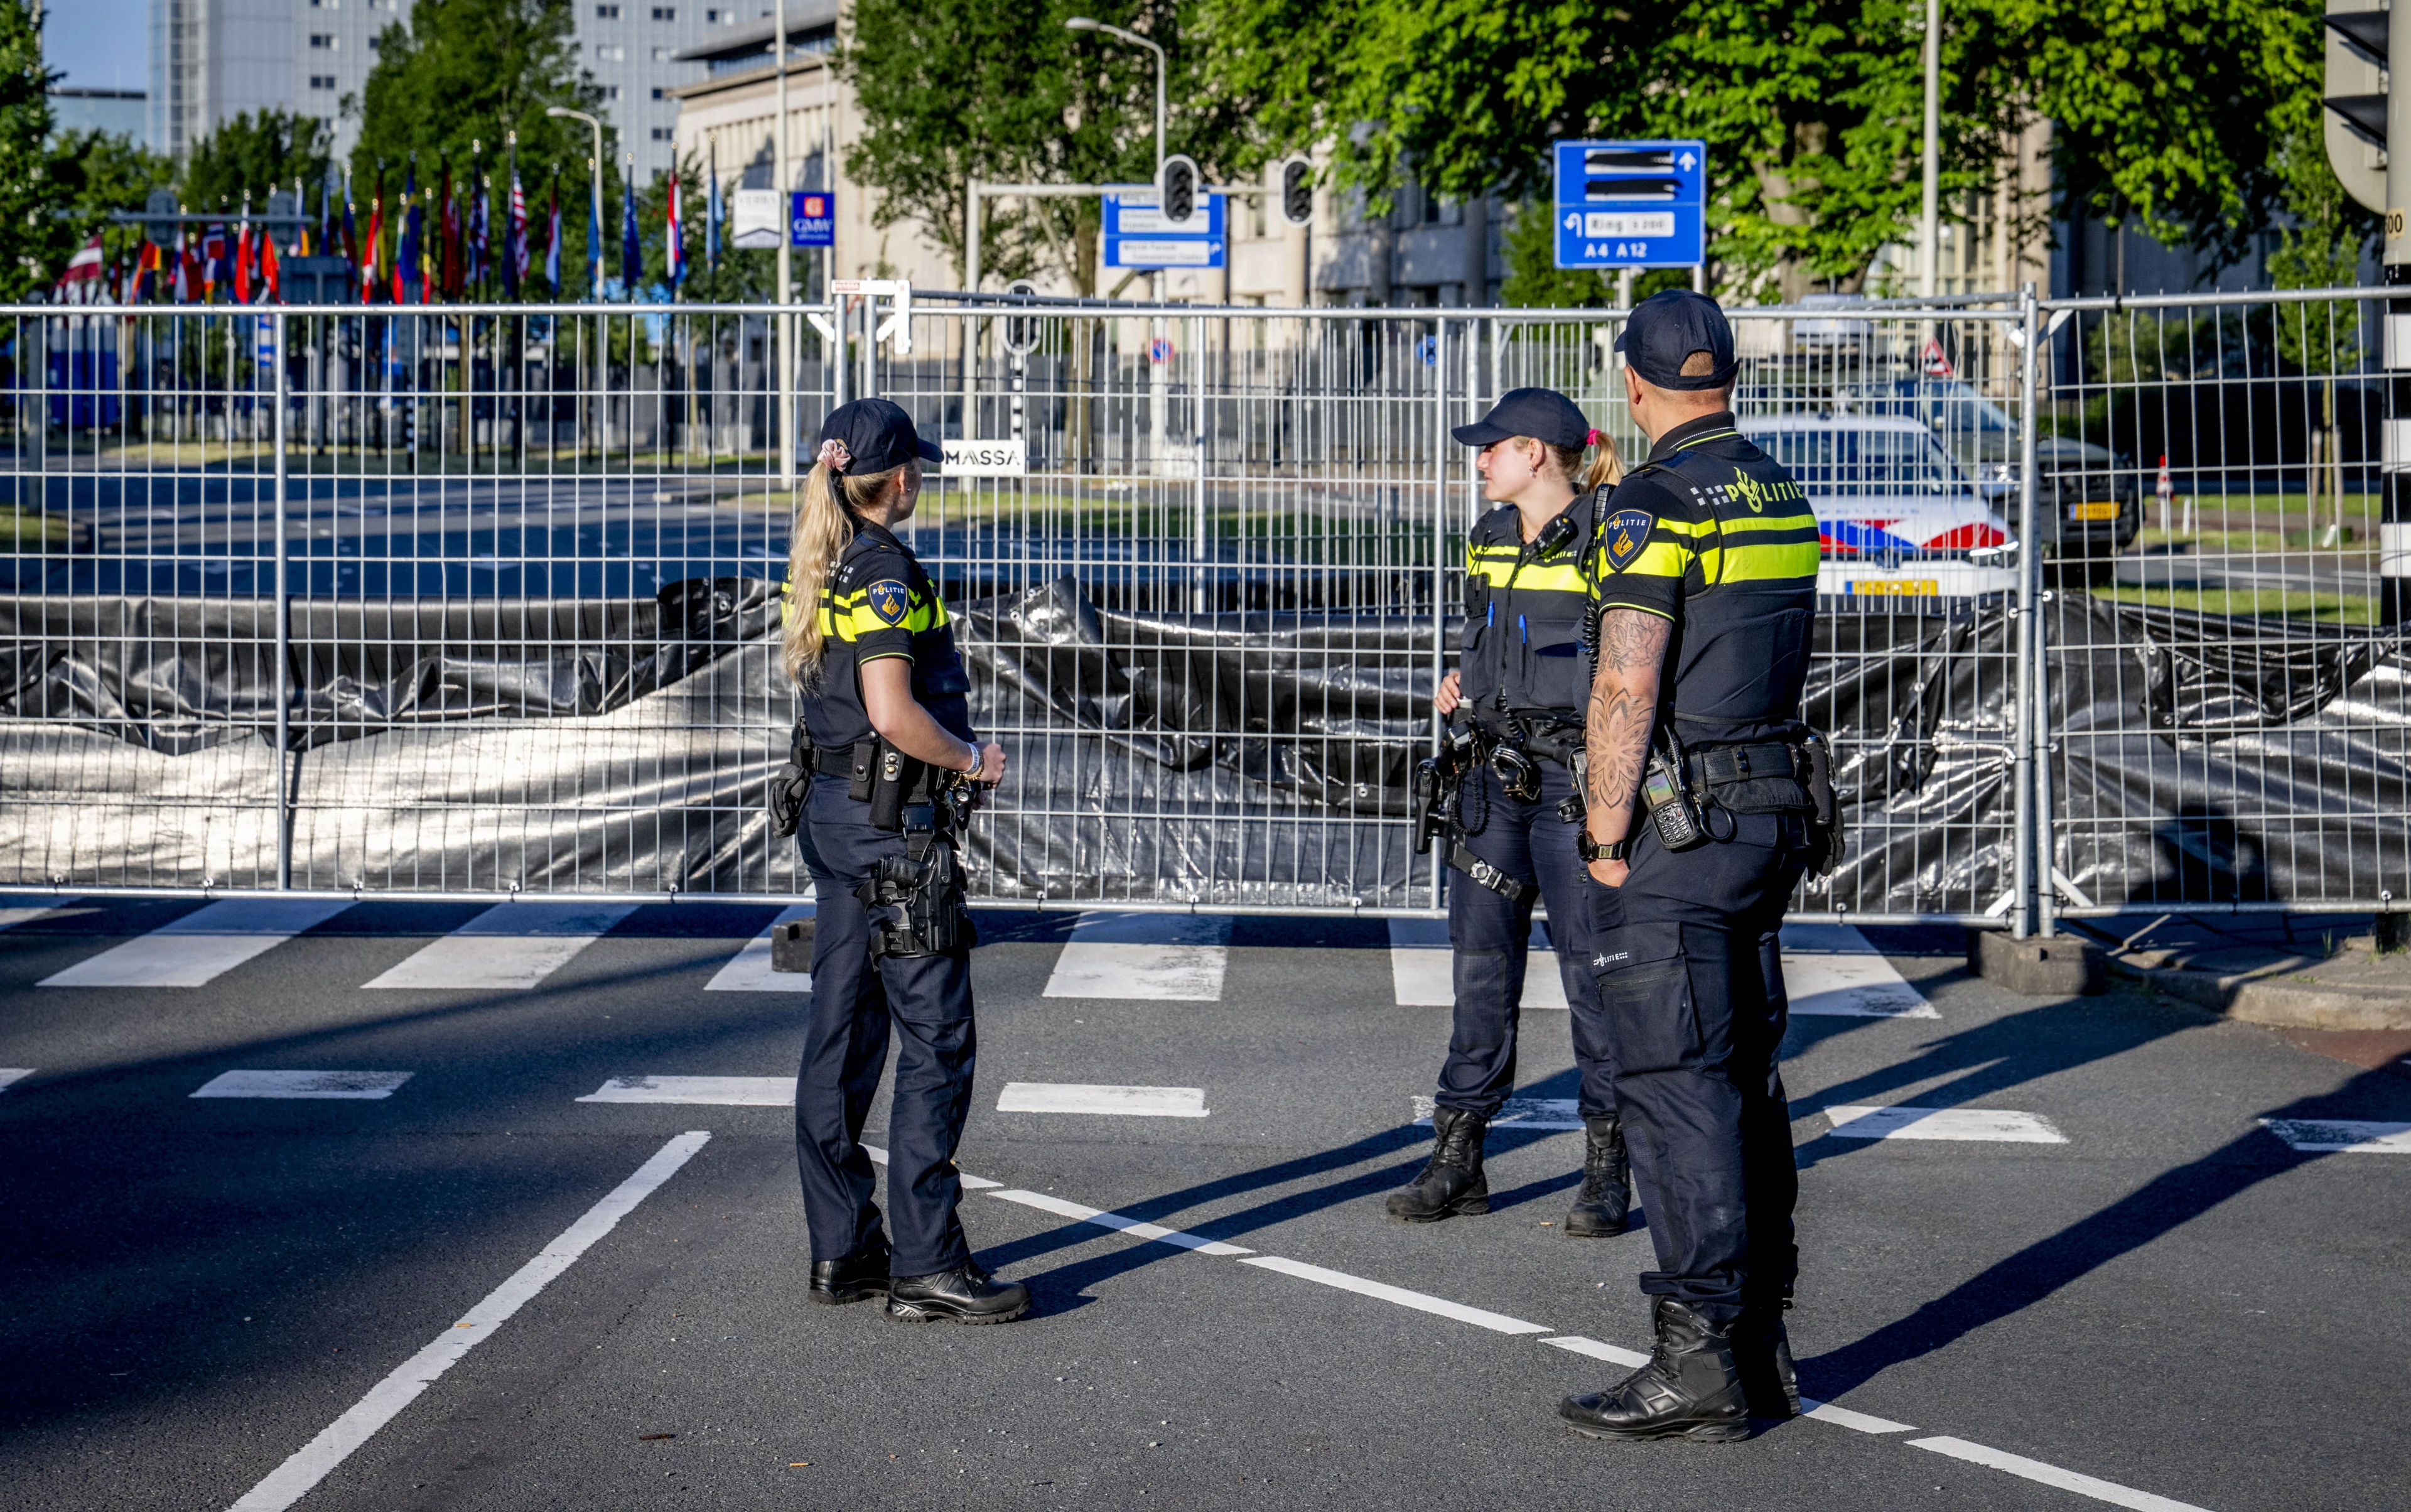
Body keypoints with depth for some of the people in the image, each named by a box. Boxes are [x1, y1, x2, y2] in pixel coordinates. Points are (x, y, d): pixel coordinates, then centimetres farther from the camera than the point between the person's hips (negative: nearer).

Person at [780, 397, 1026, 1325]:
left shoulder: (822, 571, 13)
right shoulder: (884, 572, -16)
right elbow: (893, 714, -24)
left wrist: (952, 739, 17)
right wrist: (973, 758, -9)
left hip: (834, 811, 10)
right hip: (893, 822, -10)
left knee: (843, 1033, 11)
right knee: (937, 1040, -5)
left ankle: (840, 1249, 17)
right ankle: (925, 1264, -4)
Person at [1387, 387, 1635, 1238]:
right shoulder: (1489, 539, 12)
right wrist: (1459, 686, 7)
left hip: (1578, 777, -6)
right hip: (1492, 775, 6)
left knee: (1592, 969, -1)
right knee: (1480, 964, 7)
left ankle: (1608, 1169, 10)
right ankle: (1458, 1161, 13)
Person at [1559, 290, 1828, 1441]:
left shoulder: (1655, 504, -14)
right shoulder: (1779, 496, 12)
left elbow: (1626, 685, -19)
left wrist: (1606, 832, -12)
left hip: (1676, 826, -9)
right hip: (1776, 812, 9)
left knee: (1674, 1085, -7)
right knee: (1745, 1077, 13)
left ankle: (1699, 1363, -6)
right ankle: (1761, 1344, 19)